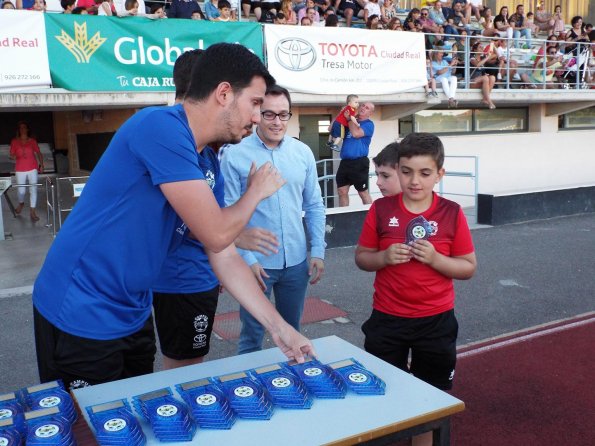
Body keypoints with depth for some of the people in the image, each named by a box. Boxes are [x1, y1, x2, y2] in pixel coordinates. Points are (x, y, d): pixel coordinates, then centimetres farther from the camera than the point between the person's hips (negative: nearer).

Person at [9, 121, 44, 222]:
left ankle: (32, 211, 4)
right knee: (21, 191, 0)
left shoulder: (32, 140, 4)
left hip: (33, 169, 1)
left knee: (33, 189, -3)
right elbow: (11, 155, 4)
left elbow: (38, 153, 9)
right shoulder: (14, 141, 2)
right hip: (20, 170, -1)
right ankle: (21, 203, 34)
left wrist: (41, 165, 0)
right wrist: (15, 156, -18)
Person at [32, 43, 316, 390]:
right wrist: (256, 192, -3)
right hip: (80, 315, -8)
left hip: (133, 315, 8)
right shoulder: (162, 126, -22)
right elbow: (216, 236, -22)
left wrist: (279, 327, 5)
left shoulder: (202, 166, 5)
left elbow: (226, 259, 7)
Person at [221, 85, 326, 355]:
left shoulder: (303, 153, 3)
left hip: (297, 262, 4)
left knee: (292, 333, 20)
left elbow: (314, 206, 8)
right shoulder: (235, 155, -8)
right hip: (256, 263, -4)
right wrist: (247, 259, -13)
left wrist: (317, 251, 2)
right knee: (252, 336, 10)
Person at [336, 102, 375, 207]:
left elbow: (356, 133, -19)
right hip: (345, 162, 6)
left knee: (363, 193, 0)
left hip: (359, 162, -6)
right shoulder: (351, 122, 17)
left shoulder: (369, 124, -2)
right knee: (342, 192, 7)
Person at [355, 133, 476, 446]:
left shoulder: (451, 213, -6)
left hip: (436, 321, 0)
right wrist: (385, 257, -18)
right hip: (387, 319, 1)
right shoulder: (380, 209, -5)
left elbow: (468, 268, -2)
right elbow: (361, 257, 2)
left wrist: (435, 258, -19)